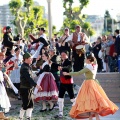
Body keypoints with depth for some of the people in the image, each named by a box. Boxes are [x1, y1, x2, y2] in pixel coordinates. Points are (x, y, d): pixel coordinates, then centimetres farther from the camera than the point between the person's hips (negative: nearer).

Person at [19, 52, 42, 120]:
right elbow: (29, 78, -33)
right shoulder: (24, 68, -20)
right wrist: (36, 85, -40)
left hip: (29, 89, 10)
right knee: (25, 105, -4)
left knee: (30, 104, 10)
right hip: (25, 89, -10)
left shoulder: (27, 66, 11)